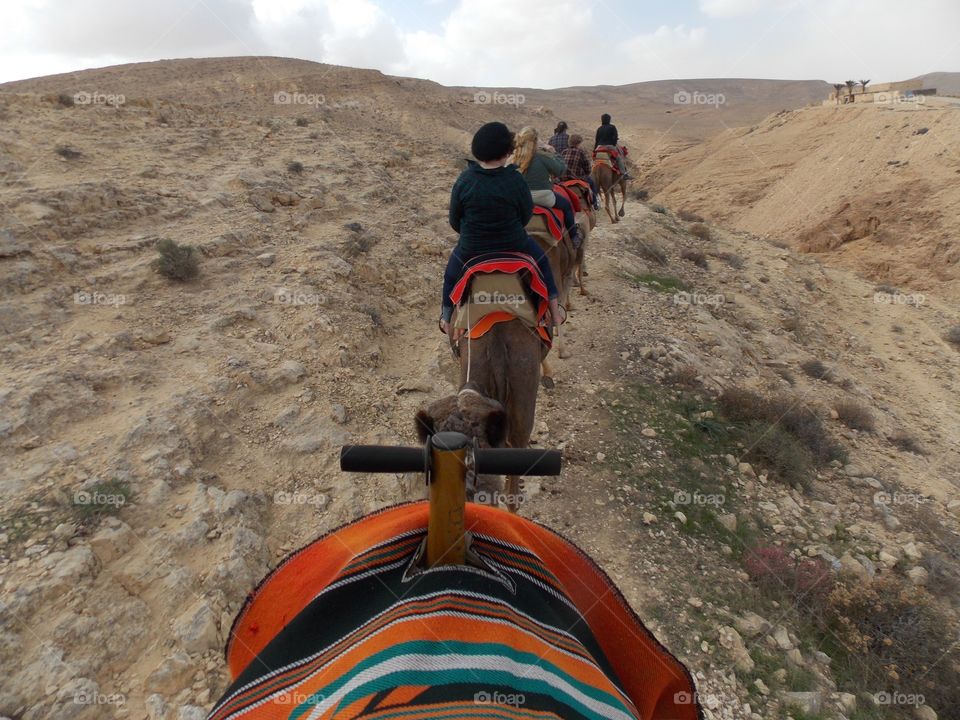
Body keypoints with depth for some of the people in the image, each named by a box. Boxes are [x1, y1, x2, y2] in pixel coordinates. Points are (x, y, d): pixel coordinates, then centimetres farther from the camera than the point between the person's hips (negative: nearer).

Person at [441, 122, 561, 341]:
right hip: (513, 245, 0)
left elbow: (454, 221, -3)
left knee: (450, 275, 29)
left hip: (470, 249, 1)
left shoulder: (464, 181, -11)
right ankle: (553, 311, 29)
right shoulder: (515, 180, -15)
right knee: (542, 260, 27)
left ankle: (447, 318, 40)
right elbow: (527, 215, -4)